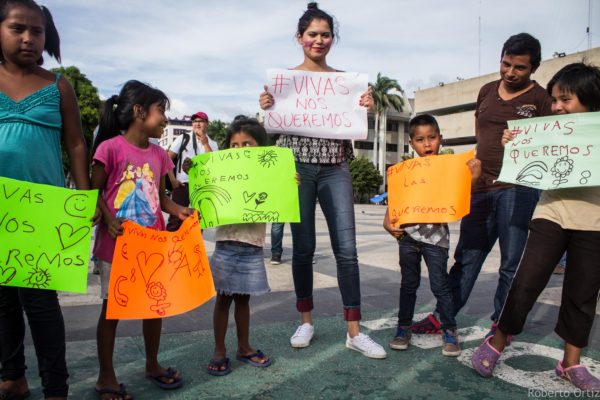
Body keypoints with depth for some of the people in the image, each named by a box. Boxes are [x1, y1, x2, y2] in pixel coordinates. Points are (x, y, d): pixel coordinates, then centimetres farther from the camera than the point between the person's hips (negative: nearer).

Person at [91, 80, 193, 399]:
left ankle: (152, 364, 34)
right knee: (111, 308, 8)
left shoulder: (159, 154, 7)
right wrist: (107, 219, -22)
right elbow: (95, 192, -7)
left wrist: (178, 210, -6)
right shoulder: (110, 147, -10)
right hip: (117, 243, -5)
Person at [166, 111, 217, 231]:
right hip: (182, 184, -2)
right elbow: (168, 158, 3)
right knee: (176, 218, -2)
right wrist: (173, 179, -6)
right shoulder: (183, 138, 5)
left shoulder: (212, 144, 9)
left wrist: (205, 144, -11)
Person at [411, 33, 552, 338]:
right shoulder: (487, 91, 15)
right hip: (481, 186, 5)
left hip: (518, 189, -4)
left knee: (511, 262, 3)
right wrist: (481, 164, 12)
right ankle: (442, 317, 18)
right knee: (466, 257, 10)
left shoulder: (541, 99, 1)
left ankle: (501, 324, 18)